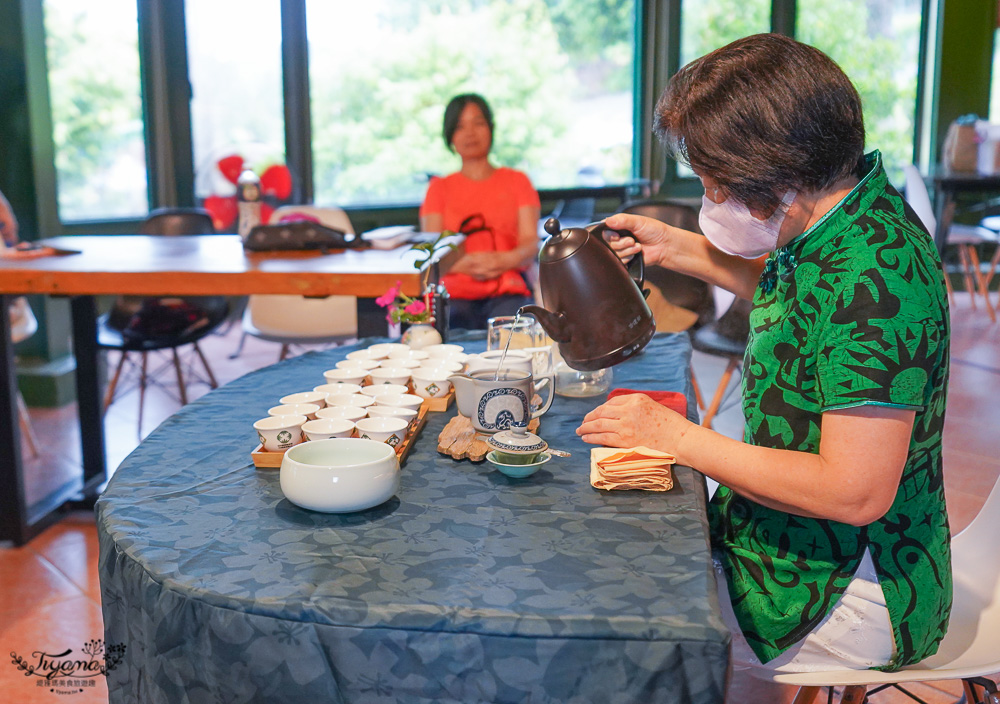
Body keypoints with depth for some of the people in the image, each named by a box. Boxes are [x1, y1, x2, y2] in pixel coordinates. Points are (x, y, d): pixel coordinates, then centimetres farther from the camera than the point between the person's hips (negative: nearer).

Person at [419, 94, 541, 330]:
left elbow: (531, 243, 7)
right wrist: (464, 264, -16)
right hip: (456, 293, 0)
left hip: (508, 292, 0)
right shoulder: (440, 188, 20)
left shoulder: (517, 181, 20)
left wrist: (506, 260, -17)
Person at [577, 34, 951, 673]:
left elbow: (857, 492, -31)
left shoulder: (872, 277, -30)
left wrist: (681, 438, -21)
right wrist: (680, 250, 19)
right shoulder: (839, 226, 1)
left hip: (852, 597, -9)